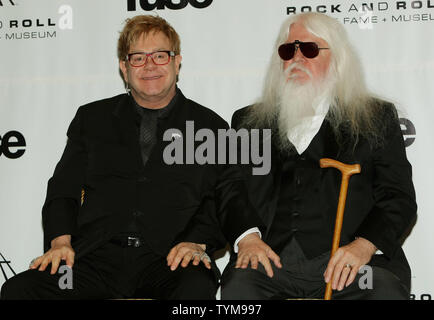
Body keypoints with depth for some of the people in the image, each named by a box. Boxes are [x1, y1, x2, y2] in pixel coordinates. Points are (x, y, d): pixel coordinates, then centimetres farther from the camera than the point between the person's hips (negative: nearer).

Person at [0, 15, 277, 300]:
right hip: (97, 256, 2)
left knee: (196, 289, -37)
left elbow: (227, 195, 7)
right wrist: (61, 240, -2)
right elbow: (64, 188, 16)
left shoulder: (211, 127, 14)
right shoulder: (92, 118, 19)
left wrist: (196, 242, -11)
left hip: (168, 259, -1)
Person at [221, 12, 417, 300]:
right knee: (237, 284, -30)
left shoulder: (377, 118, 14)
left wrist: (364, 245, -12)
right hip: (269, 258, 1)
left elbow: (399, 197, 6)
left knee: (385, 288, -30)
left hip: (347, 259, 0)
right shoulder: (248, 121, 20)